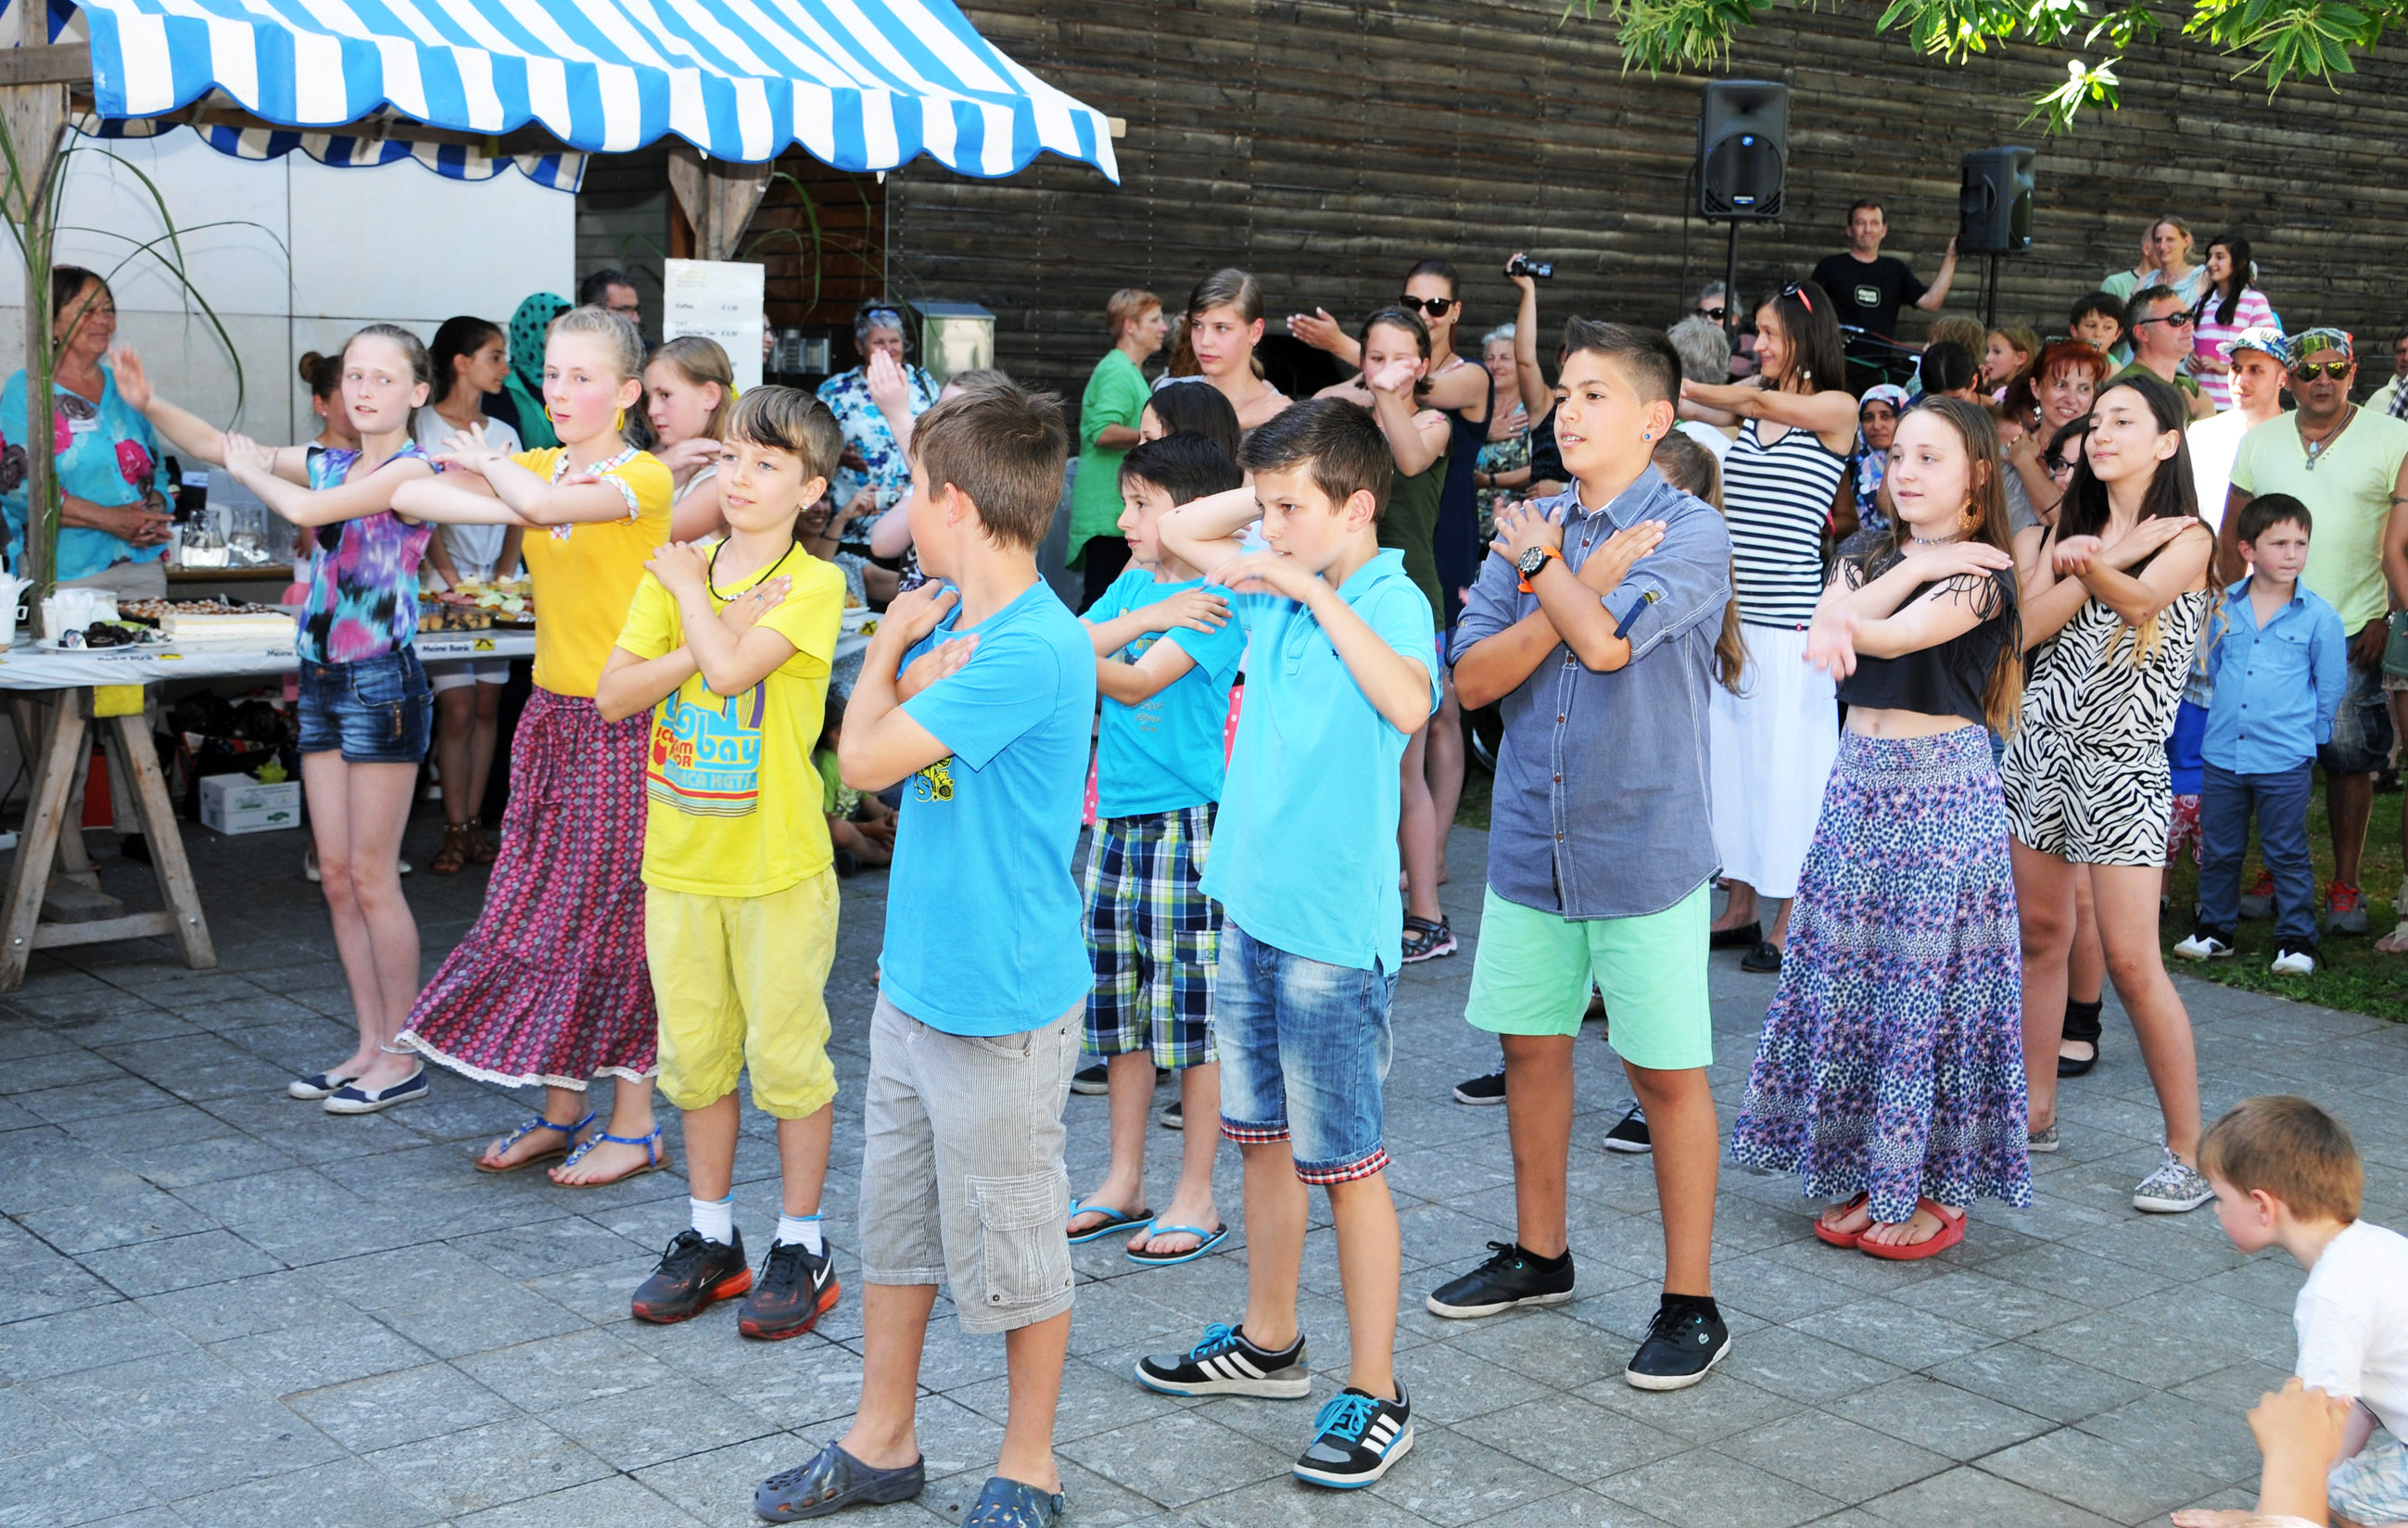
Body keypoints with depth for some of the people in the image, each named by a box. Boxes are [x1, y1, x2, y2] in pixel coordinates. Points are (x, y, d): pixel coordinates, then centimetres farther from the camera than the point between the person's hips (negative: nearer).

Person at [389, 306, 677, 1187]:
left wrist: (486, 462, -10)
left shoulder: (643, 477, -11)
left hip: (621, 724, -7)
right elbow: (405, 492, -1)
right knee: (537, 909, 10)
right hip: (550, 715, 7)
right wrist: (499, 504, -18)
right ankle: (561, 1112, 22)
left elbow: (544, 501, -30)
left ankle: (633, 1127, 11)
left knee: (608, 917, -1)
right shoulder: (537, 467, 9)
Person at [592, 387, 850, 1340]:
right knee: (695, 1053, 13)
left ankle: (801, 1246, 17)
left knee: (784, 1054, 3)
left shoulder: (813, 584, -10)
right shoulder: (674, 570, 6)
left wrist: (691, 587, -9)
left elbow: (730, 666, -26)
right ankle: (710, 1235, 27)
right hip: (680, 859, 5)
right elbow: (612, 695, -3)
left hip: (778, 865, -5)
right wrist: (714, 632, -15)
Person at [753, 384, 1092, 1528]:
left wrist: (891, 650, -3)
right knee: (893, 1220, 18)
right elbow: (870, 754, 7)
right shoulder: (955, 620, 5)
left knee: (1010, 1249, 7)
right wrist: (909, 663, -9)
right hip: (916, 980, 9)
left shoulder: (1032, 649, -23)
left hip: (1001, 1005, -9)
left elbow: (865, 758, -20)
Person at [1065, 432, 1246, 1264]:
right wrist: (1147, 618, -11)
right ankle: (1123, 1182, 24)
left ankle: (1196, 1197, 9)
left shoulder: (1217, 600, -9)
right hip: (1115, 819, 7)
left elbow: (1138, 682, -18)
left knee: (1195, 1010, -1)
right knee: (1120, 1009, 13)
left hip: (1186, 821, -7)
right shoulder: (1133, 583, 12)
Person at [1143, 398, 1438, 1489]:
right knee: (1262, 1138, 19)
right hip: (1251, 904, 8)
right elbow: (1177, 532, 18)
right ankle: (1268, 1341, 35)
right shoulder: (1275, 585, 5)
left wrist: (1318, 589, -29)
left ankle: (1375, 1392, 11)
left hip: (1335, 929, -8)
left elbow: (1410, 705, -35)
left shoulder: (1393, 600, -15)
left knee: (1346, 1164, 0)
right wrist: (1276, 491, 5)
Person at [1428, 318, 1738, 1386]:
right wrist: (1576, 583, -13)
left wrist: (1543, 564, -8)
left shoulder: (1689, 531, -9)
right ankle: (1538, 1254, 34)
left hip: (1644, 846, -5)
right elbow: (1473, 677, -3)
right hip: (1531, 842, 6)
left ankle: (1690, 1302, 14)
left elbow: (1604, 640, -25)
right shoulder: (1530, 528, 6)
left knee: (1665, 1072, 2)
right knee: (1530, 1044, 16)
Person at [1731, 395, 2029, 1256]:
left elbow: (1900, 635, -23)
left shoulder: (1981, 574, -6)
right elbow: (1823, 633, -7)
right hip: (1859, 782, 6)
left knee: (1930, 982, -2)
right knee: (1849, 979, 7)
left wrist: (1849, 627, -40)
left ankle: (1937, 1189, 9)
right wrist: (1910, 567, -11)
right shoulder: (1867, 561, 13)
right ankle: (1867, 1176, 18)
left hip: (1941, 789, -6)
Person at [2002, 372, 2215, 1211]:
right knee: (2040, 933, 9)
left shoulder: (2186, 537, -4)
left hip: (2121, 763, -5)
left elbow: (2139, 603, -25)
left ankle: (2187, 1154, -1)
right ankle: (2037, 1112, 21)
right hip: (2042, 743, 6)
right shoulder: (2070, 527, 12)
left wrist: (2093, 565, -45)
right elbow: (2027, 629, -1)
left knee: (2131, 960, -9)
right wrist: (2103, 559, -9)